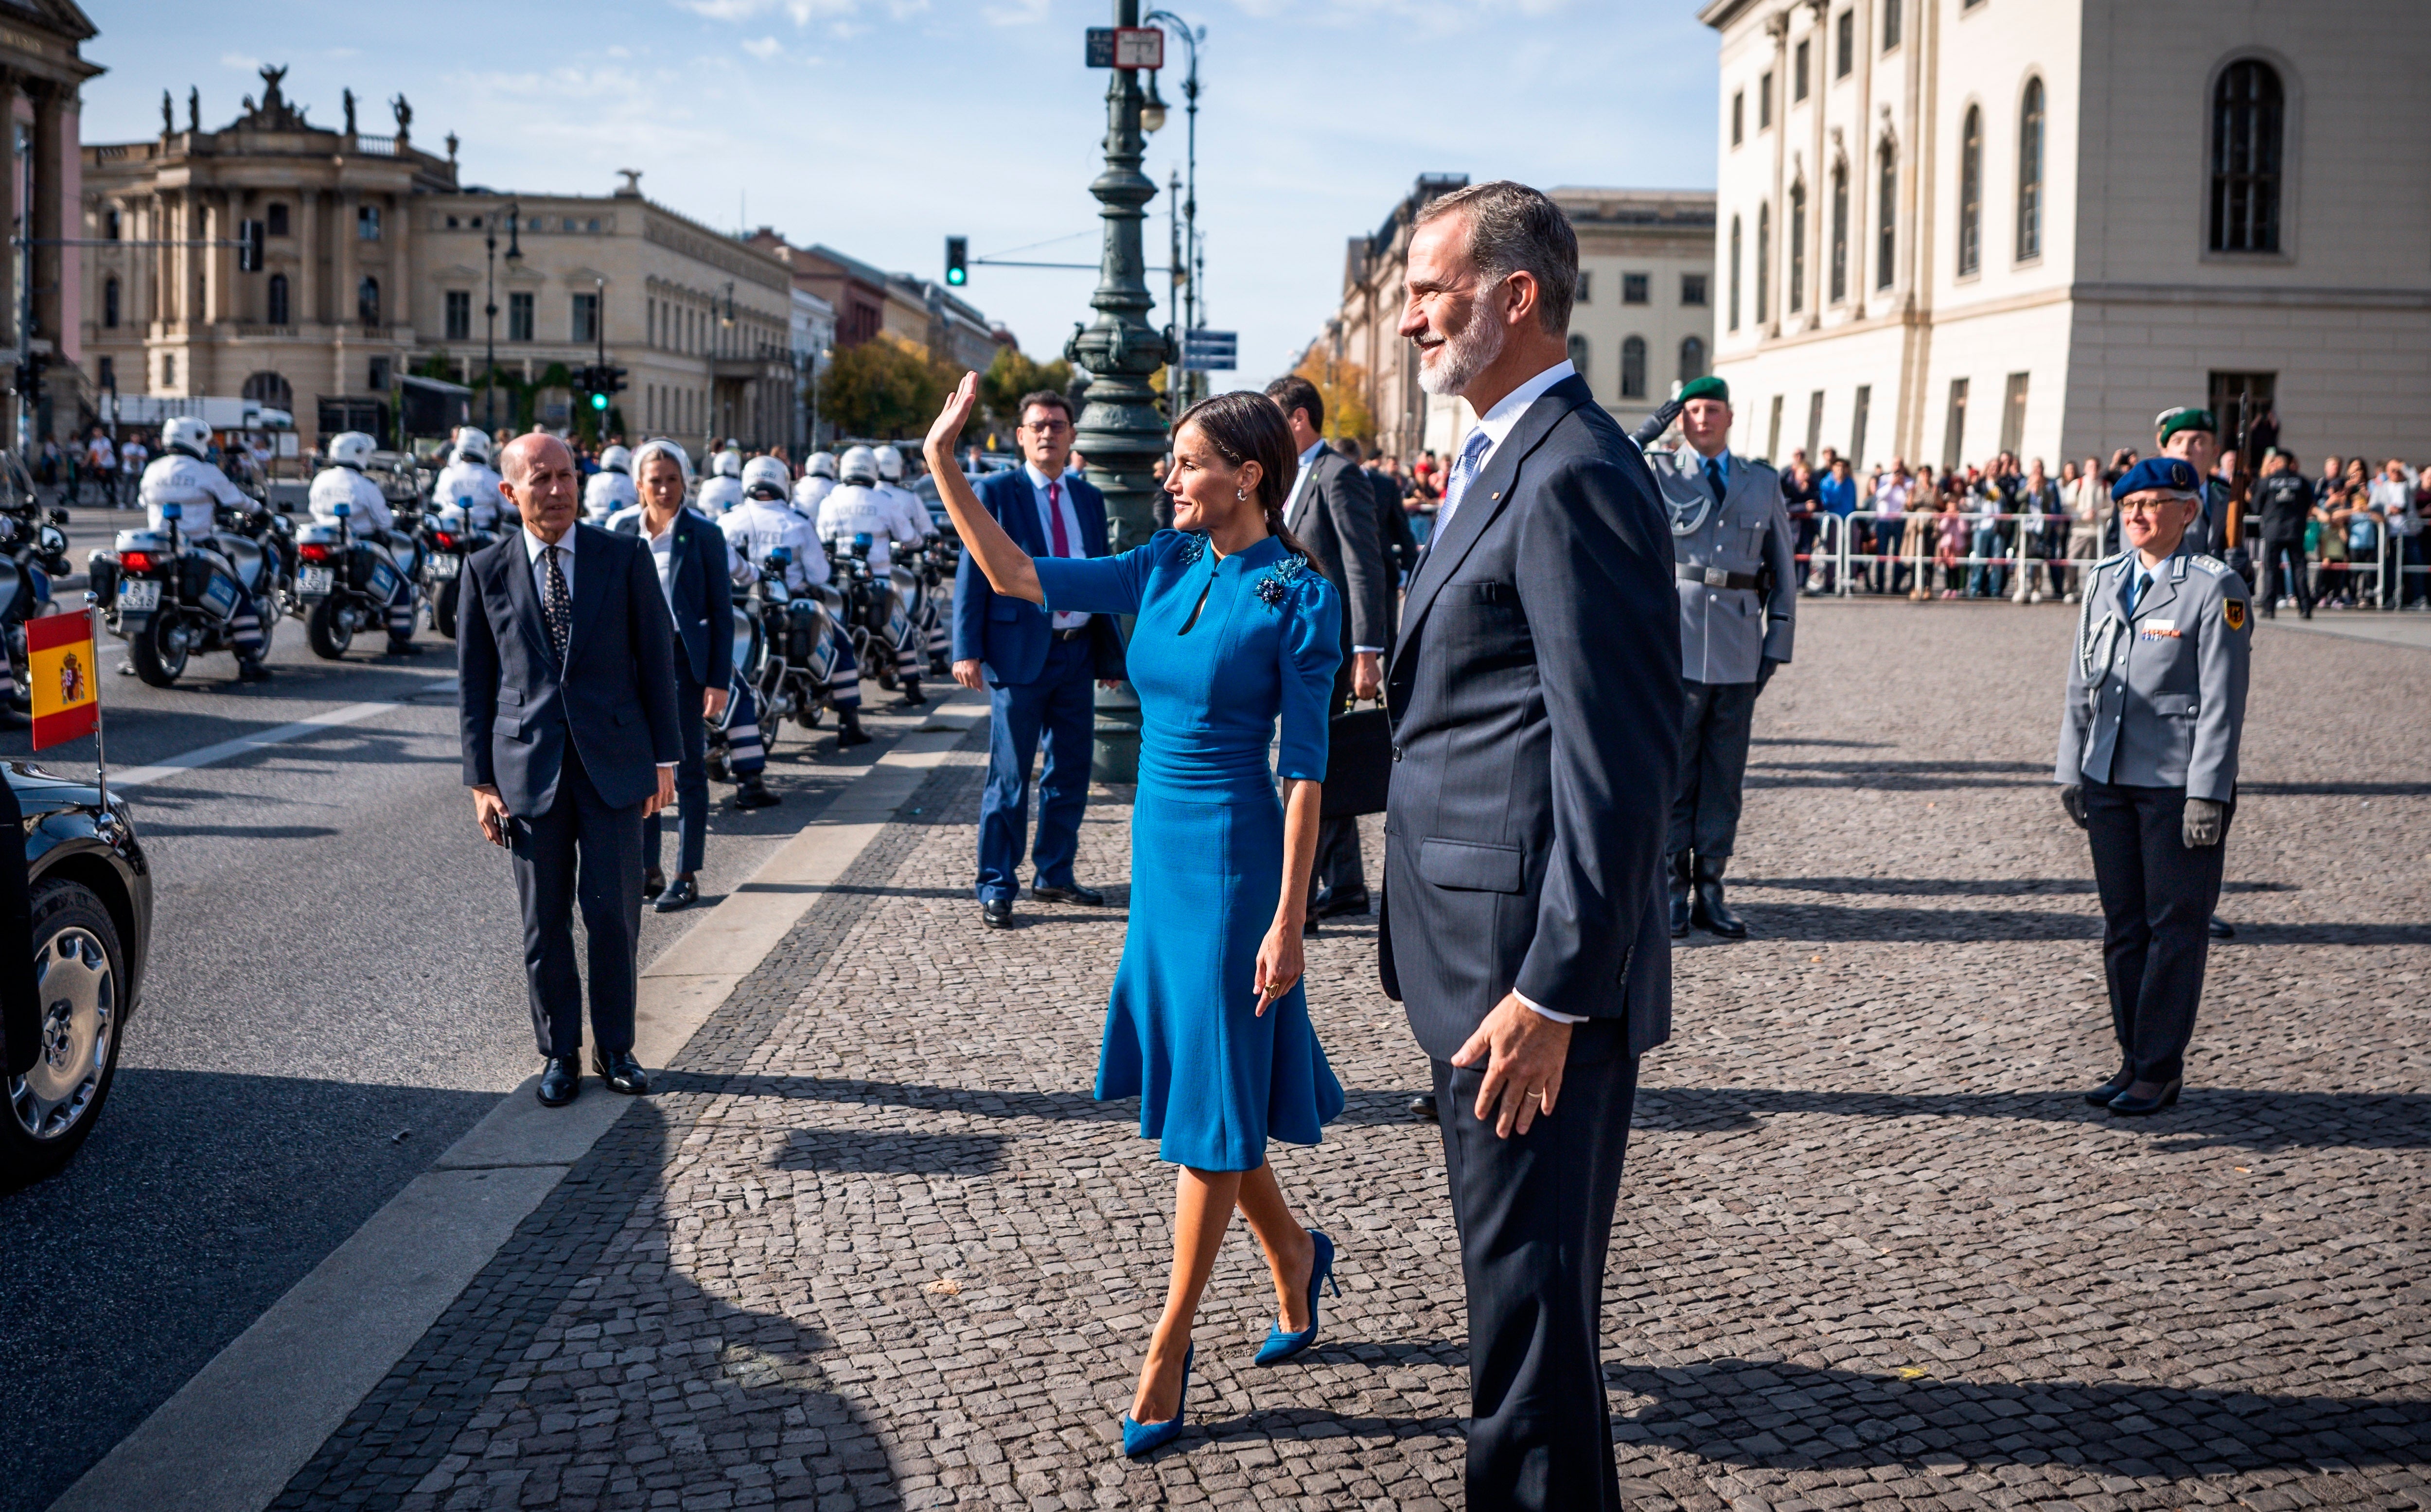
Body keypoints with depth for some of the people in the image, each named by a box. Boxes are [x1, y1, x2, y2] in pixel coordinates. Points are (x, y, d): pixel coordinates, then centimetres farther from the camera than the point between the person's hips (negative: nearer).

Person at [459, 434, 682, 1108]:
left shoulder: (624, 558, 1)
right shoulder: (486, 570, 3)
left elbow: (656, 660, 4)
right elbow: (474, 681, 6)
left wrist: (664, 757, 1)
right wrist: (481, 779, 2)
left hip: (614, 762, -1)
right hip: (529, 767, 1)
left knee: (613, 913, 1)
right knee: (544, 921, 6)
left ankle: (617, 1048, 17)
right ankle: (560, 1054, 20)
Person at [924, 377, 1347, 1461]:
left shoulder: (1296, 597, -12)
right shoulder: (1168, 567, 6)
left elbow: (1305, 768, -14)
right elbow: (1017, 575, 6)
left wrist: (1288, 920, -16)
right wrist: (943, 463, -2)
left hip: (1231, 862, -7)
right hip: (1160, 850, 7)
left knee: (1210, 1104, 2)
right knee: (1189, 1083, 15)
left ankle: (1168, 1349, 13)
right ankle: (1294, 1260, 37)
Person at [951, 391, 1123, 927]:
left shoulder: (1089, 497, 13)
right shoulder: (996, 492, -2)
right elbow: (973, 574, -4)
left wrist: (1111, 651, 11)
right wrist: (968, 650, -12)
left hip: (1077, 650, 5)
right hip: (1020, 649, -5)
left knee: (1071, 770, 11)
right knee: (1010, 776, -1)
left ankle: (1053, 874, 25)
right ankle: (996, 887, 7)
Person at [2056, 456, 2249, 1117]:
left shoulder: (2216, 588, -7)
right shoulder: (2103, 580, 11)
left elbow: (2222, 699, -10)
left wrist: (2208, 793, -14)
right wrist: (2071, 770, 11)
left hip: (2179, 784, -6)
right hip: (2110, 779, 6)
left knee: (2175, 926, 0)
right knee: (2123, 925, 10)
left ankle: (2160, 1069, 8)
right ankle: (2134, 1061, 20)